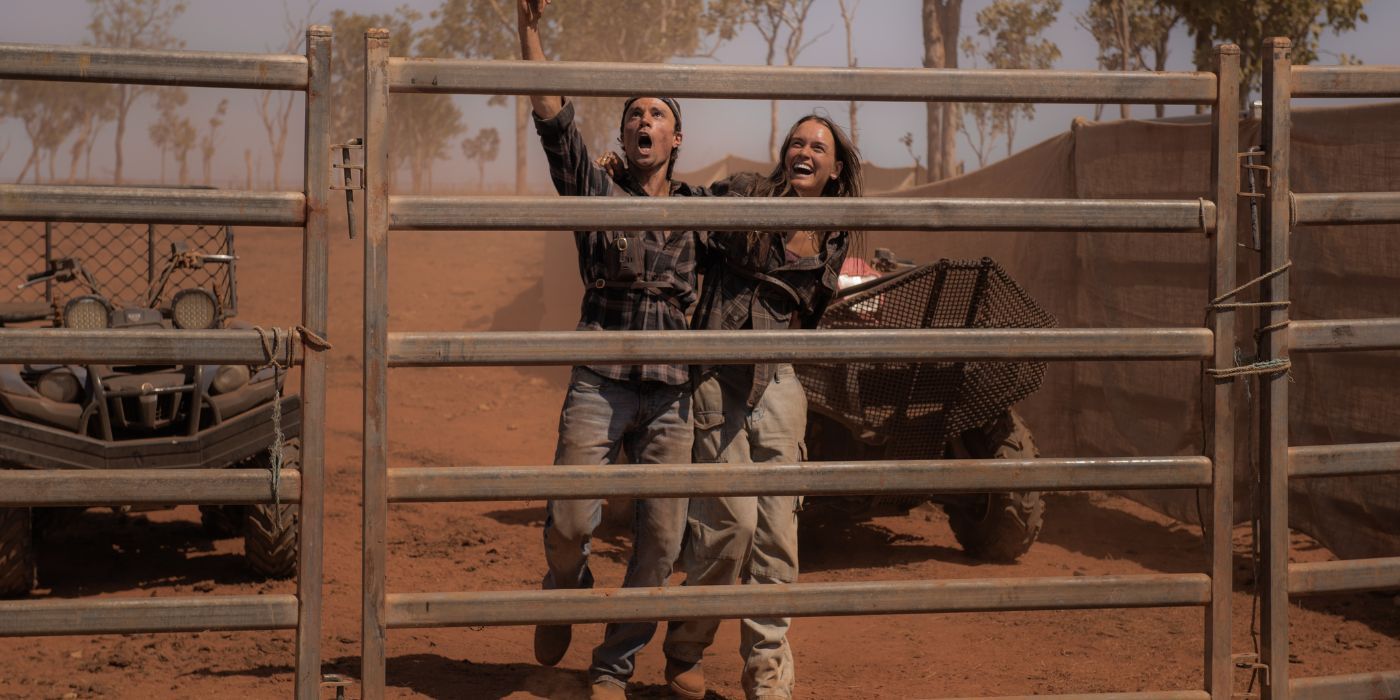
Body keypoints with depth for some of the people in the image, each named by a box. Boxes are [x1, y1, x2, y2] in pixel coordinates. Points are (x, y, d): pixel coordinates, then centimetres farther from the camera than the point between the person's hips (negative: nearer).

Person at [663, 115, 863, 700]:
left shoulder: (833, 239, 13)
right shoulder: (745, 199, -1)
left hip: (780, 387, 4)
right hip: (720, 380, -4)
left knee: (778, 531, 1)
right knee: (732, 521, -10)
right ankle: (684, 652, 11)